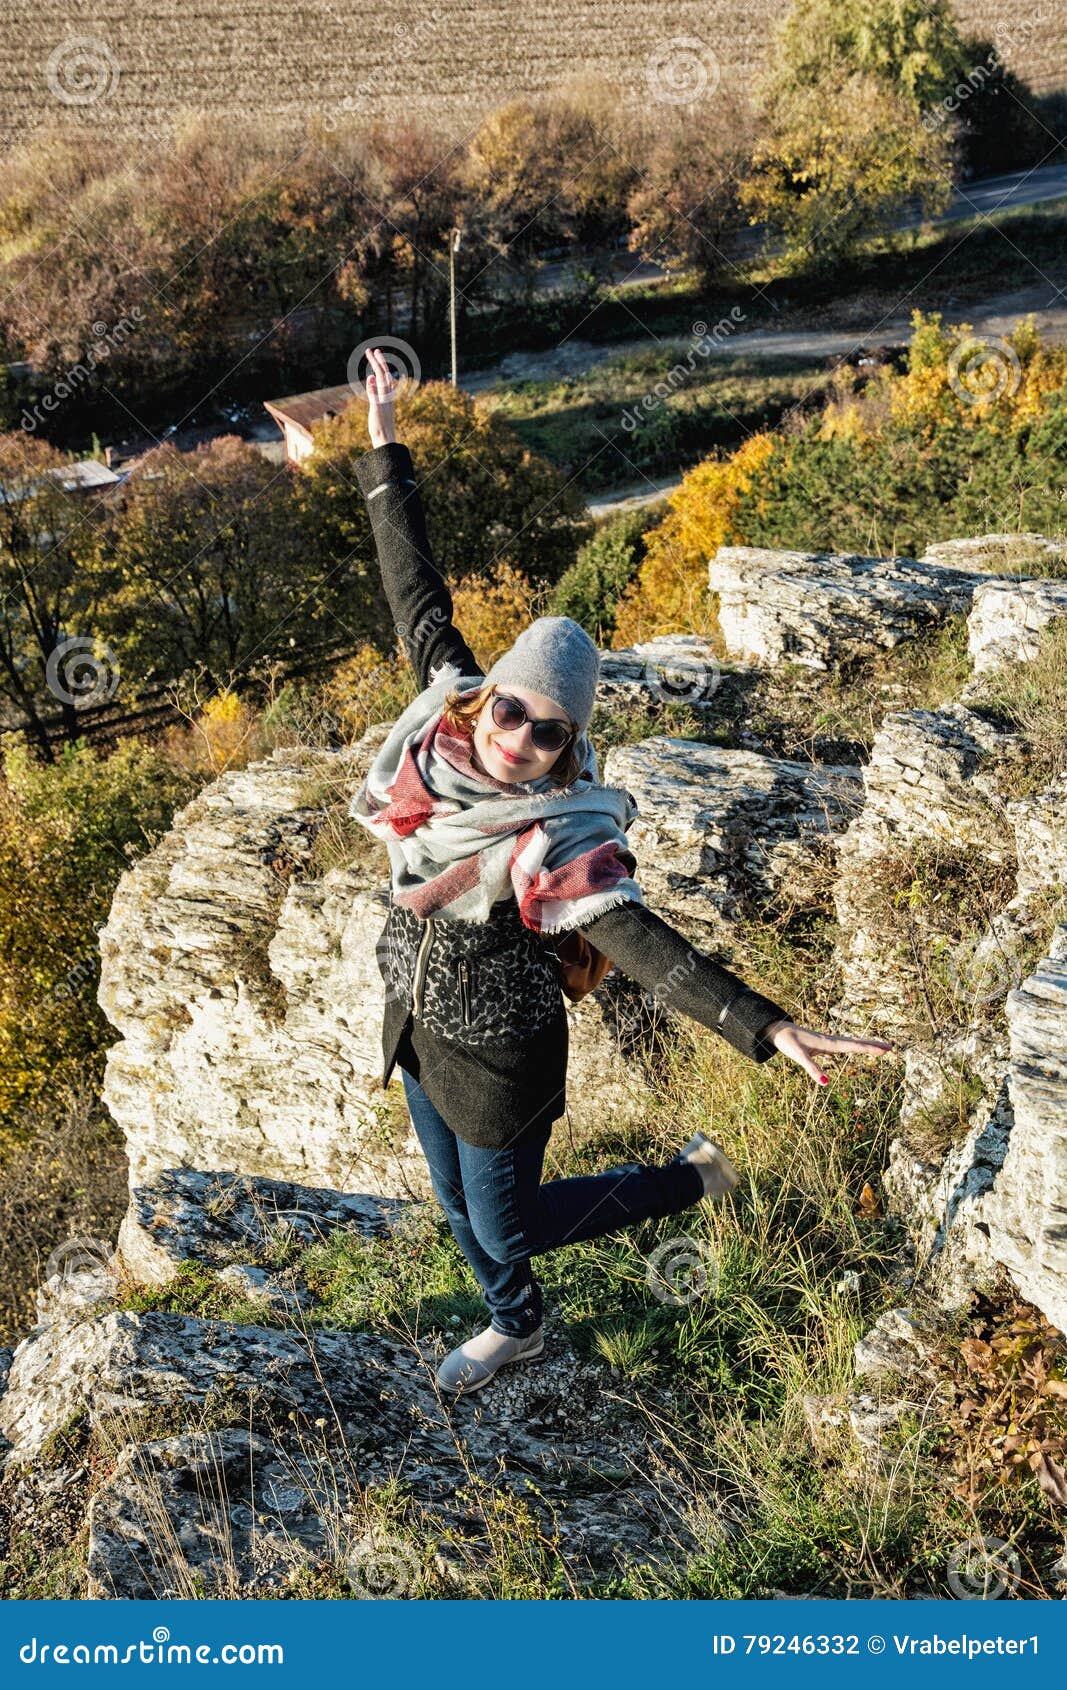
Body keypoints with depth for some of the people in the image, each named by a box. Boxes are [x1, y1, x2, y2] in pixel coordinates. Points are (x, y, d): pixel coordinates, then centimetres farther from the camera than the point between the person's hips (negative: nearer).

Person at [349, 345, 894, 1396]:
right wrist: (384, 452, 1)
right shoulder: (449, 719, -16)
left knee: (508, 1227, 16)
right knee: (458, 1206, 26)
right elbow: (418, 595, -6)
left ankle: (691, 1178, 35)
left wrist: (766, 1027, -56)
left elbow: (643, 945, -42)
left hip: (494, 1056, -6)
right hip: (415, 1029, 6)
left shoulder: (560, 839, -32)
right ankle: (514, 1328, 55)